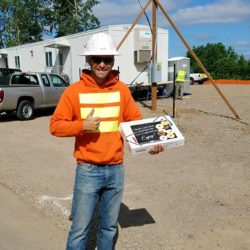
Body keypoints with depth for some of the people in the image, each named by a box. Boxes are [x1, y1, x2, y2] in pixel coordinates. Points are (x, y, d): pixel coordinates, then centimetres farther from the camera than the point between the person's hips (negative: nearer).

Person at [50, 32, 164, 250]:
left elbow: (135, 121, 8)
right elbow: (55, 125, -4)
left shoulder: (122, 90, 2)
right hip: (88, 171, -3)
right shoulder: (75, 91, -6)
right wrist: (82, 125, -20)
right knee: (80, 228, 5)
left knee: (109, 226, 17)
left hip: (116, 169, 3)